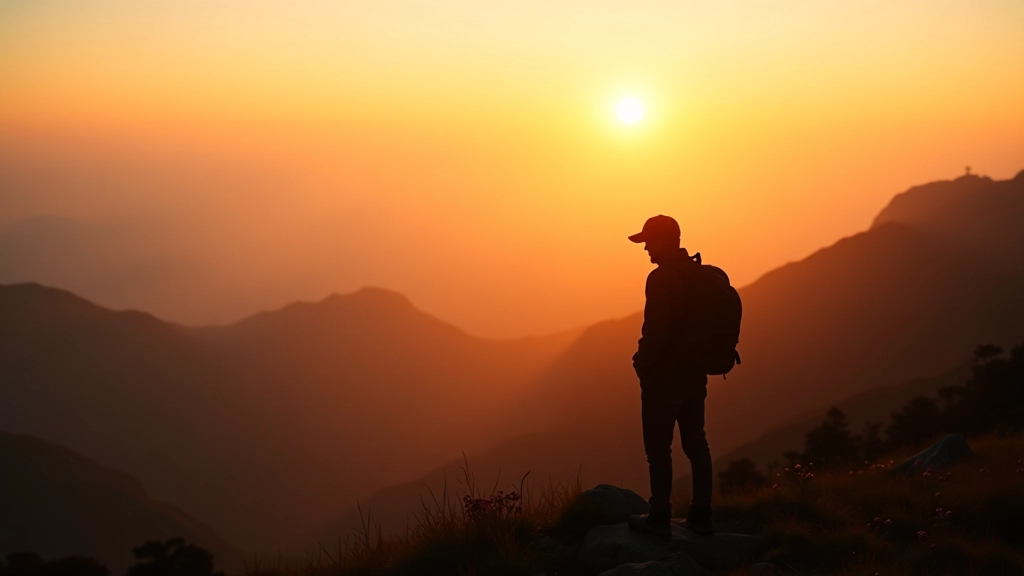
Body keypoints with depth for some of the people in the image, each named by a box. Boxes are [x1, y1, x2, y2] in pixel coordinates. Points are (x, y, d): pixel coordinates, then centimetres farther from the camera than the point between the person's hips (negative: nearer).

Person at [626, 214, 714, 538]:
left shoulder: (662, 279, -18)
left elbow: (655, 330, -22)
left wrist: (643, 362, -7)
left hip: (664, 376, -8)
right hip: (695, 374, 8)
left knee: (658, 448, 0)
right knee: (695, 443, 11)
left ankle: (660, 518, 3)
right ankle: (701, 517, 15)